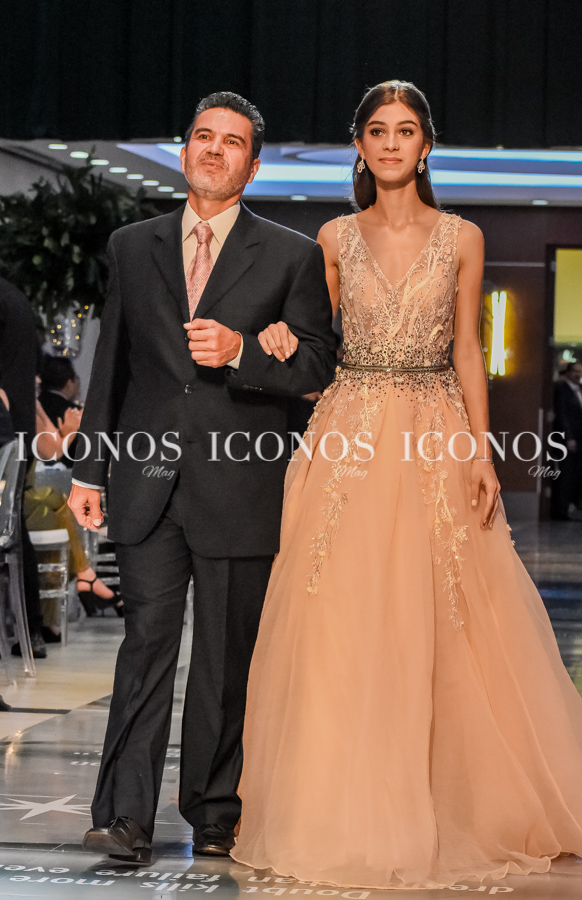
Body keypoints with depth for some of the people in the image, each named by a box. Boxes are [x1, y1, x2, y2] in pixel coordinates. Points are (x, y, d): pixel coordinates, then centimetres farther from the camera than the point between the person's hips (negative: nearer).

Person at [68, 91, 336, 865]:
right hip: (149, 483, 1)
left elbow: (316, 367, 0)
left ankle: (214, 815, 17)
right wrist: (90, 470, 10)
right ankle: (127, 819, -8)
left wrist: (240, 351, -17)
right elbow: (110, 364, 14)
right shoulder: (133, 248, 12)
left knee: (227, 658, 5)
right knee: (147, 641, -6)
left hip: (239, 489, -1)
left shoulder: (292, 257, 4)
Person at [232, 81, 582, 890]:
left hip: (435, 442, 0)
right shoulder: (335, 239, 7)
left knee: (443, 627, 1)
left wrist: (482, 453, -2)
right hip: (349, 439, 0)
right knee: (344, 628, -3)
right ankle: (350, 812, 5)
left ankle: (447, 807, 14)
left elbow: (468, 351, 5)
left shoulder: (462, 239, 5)